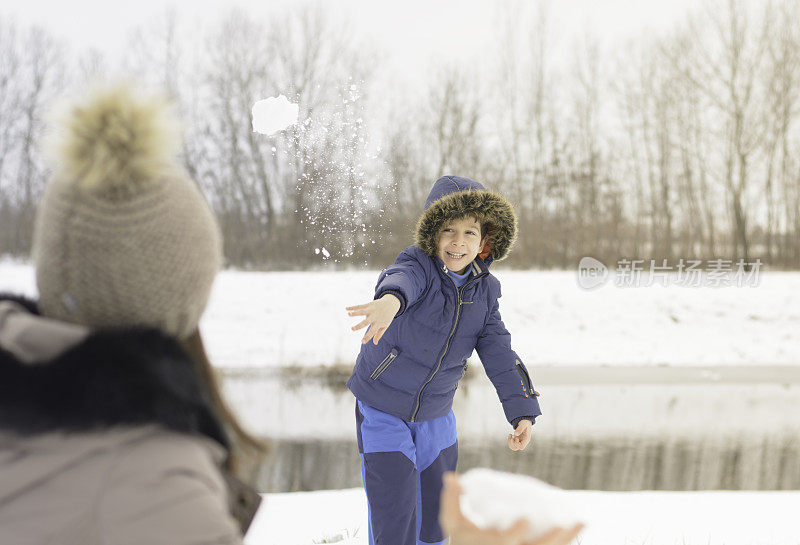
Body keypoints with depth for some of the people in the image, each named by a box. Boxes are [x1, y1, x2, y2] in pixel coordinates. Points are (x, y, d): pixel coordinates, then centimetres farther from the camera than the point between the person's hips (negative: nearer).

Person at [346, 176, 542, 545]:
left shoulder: (484, 292, -4)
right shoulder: (418, 266, -22)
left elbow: (500, 355, -3)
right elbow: (403, 280, -47)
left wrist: (523, 412, -12)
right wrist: (390, 300, -71)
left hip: (435, 417, 5)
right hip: (382, 412, -5)